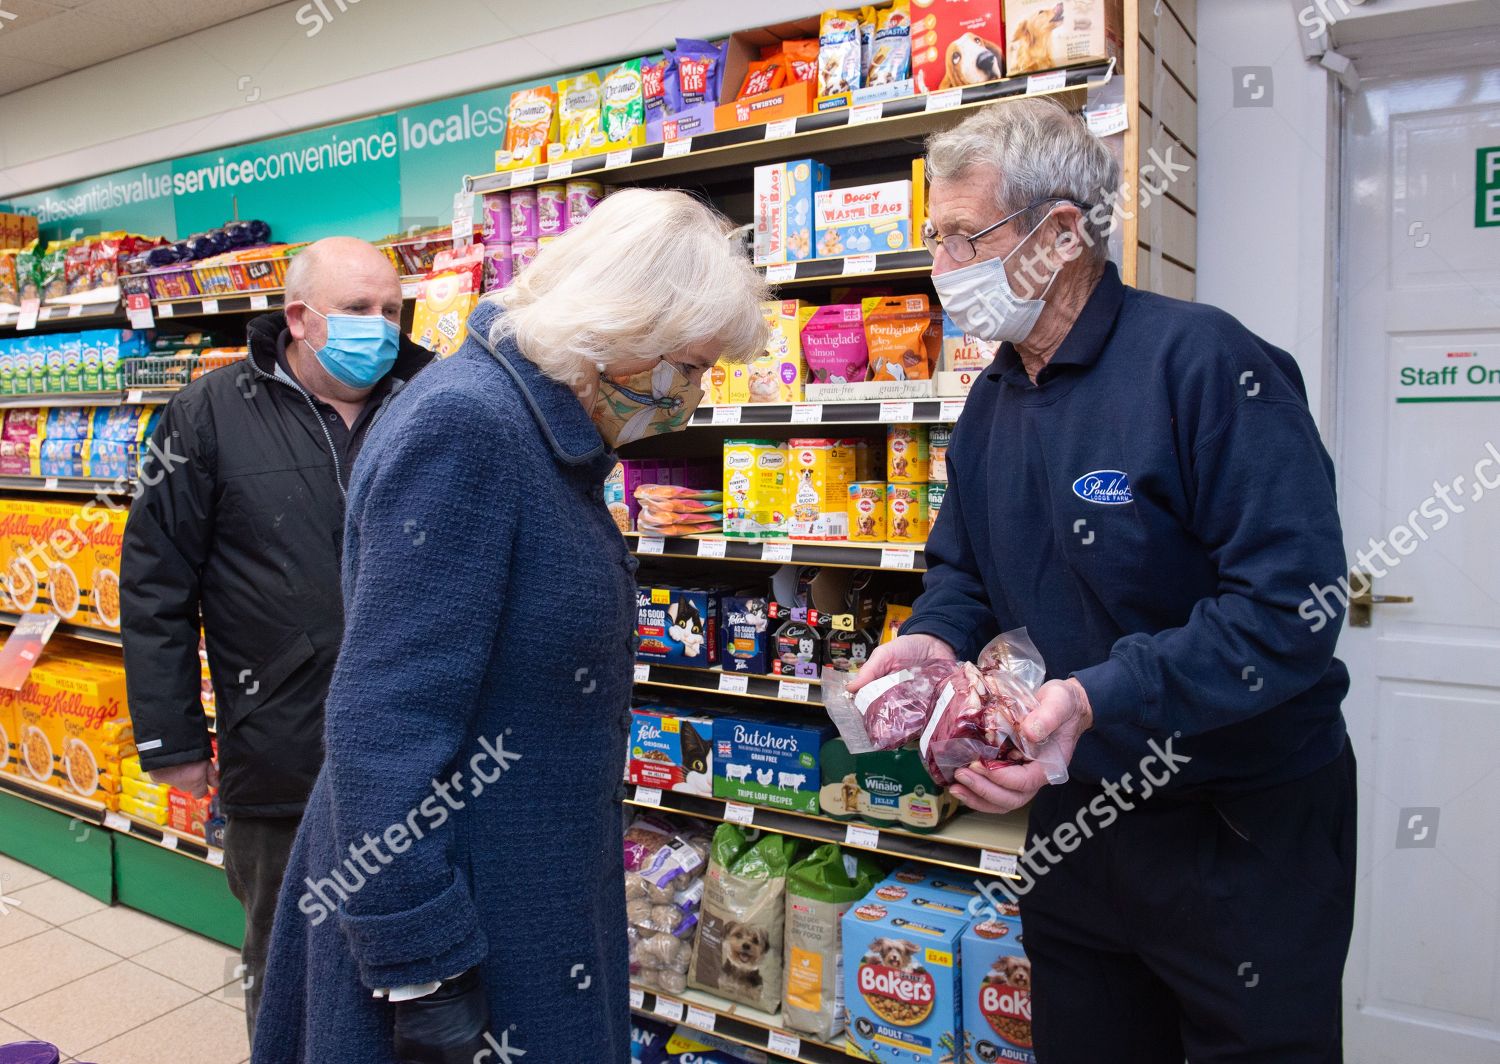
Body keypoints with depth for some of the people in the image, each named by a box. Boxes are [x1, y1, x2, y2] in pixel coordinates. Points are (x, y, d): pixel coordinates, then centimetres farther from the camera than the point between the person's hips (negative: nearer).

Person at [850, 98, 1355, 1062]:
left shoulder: (1204, 364, -21)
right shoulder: (992, 402, 5)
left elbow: (1288, 608, -27)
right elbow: (961, 570, 13)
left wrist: (1099, 698, -34)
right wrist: (934, 641, -9)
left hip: (1246, 828, -7)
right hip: (1077, 816, 7)